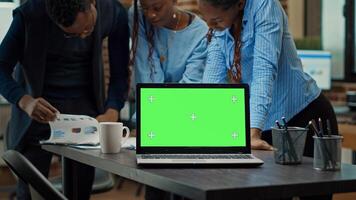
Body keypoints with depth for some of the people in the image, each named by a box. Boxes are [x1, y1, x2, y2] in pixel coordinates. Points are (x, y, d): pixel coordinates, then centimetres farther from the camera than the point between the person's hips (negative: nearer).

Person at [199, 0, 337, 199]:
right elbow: (213, 77, -7)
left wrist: (254, 132, -35)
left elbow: (265, 69, -27)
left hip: (305, 115, -6)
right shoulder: (218, 30, 2)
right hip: (269, 126, 6)